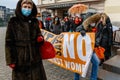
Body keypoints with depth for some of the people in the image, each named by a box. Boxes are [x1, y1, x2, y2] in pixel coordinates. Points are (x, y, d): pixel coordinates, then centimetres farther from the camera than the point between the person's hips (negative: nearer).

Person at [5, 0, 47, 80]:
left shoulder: (34, 22, 7)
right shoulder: (13, 22, -4)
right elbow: (9, 42, -4)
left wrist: (40, 38, -7)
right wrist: (10, 60, -8)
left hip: (35, 58, 3)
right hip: (20, 59, -3)